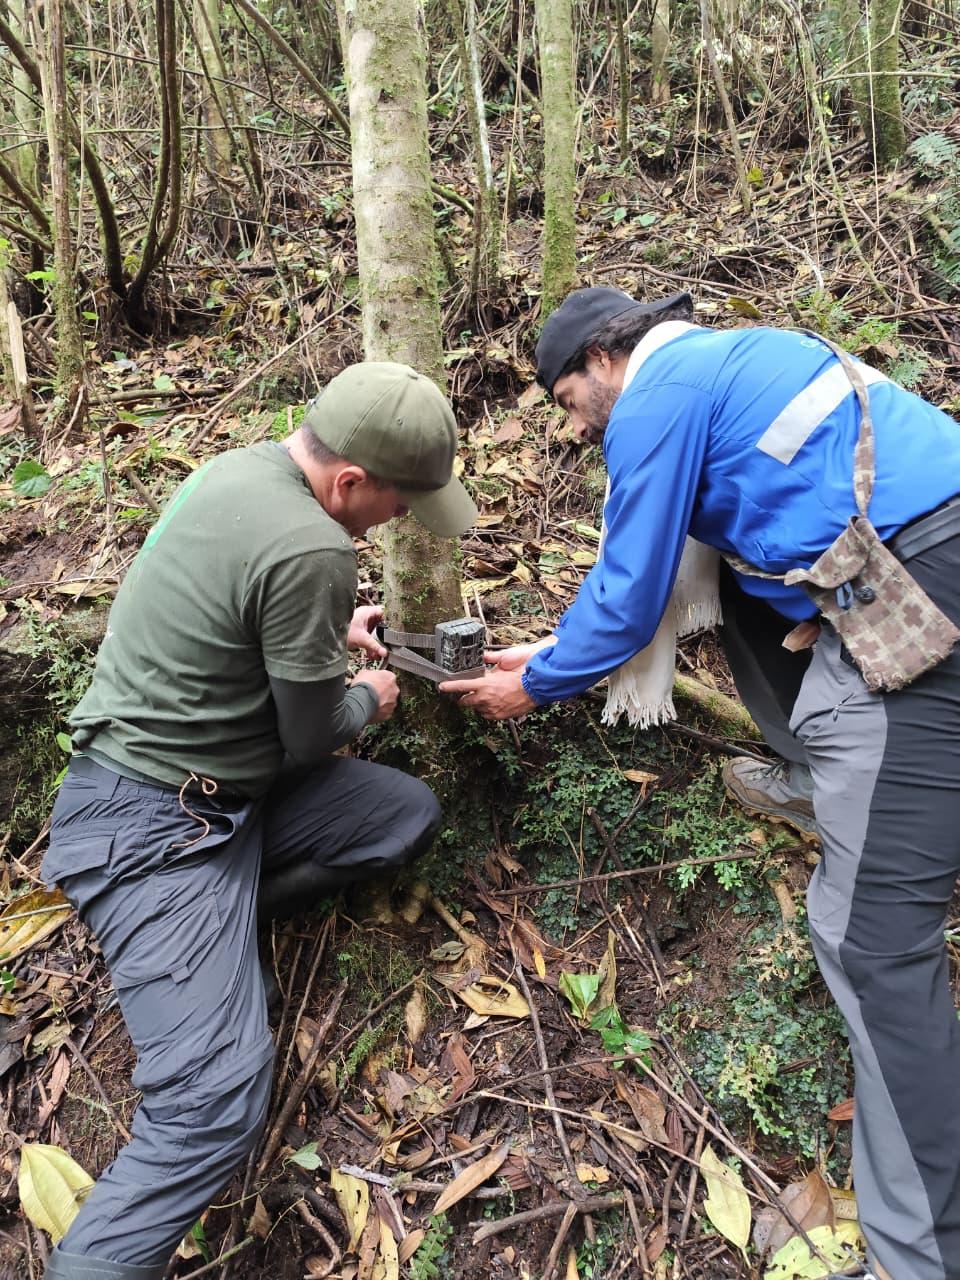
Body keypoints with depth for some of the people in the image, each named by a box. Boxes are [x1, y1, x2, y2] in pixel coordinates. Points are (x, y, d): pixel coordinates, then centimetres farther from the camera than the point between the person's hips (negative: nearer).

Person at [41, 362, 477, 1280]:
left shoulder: (246, 466, 3)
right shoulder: (311, 550, -26)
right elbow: (311, 741, -13)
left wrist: (333, 630, 18)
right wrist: (369, 698, 6)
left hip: (218, 791, 10)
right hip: (153, 827, -10)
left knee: (412, 812, 7)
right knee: (217, 1100, -16)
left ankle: (213, 920, 7)